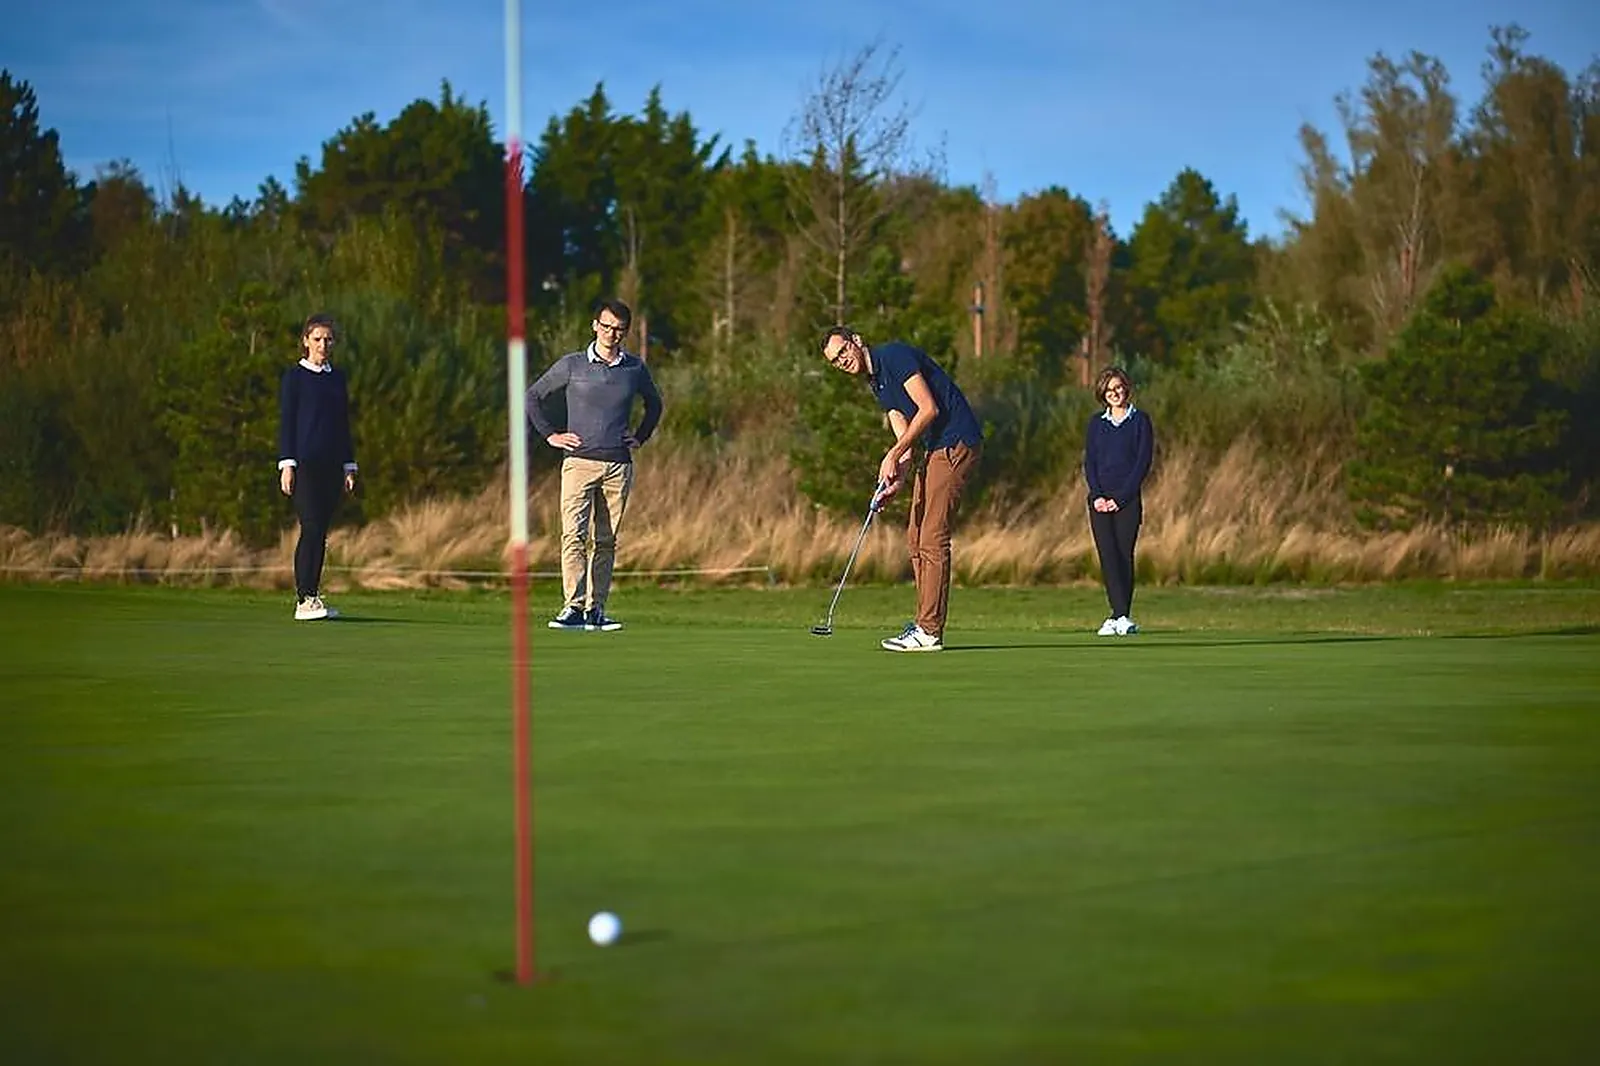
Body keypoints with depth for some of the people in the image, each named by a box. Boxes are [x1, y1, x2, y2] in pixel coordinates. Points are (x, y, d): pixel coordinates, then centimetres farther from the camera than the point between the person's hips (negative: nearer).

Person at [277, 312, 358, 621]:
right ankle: (304, 600, -14)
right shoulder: (294, 377, 0)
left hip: (331, 465, 5)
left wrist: (349, 466, 13)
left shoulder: (337, 378, 15)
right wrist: (287, 465, -11)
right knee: (311, 528, -13)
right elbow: (286, 422, -3)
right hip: (305, 464, -5)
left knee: (321, 531, 4)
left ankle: (312, 596, 7)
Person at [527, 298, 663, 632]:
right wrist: (550, 435, 4)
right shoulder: (572, 365, 2)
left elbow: (654, 404, 28)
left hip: (619, 466, 3)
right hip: (580, 462, -3)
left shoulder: (635, 369, 9)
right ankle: (573, 607, -20)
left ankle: (595, 610, 8)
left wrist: (640, 438, 15)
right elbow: (533, 396, 11)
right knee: (574, 535, -14)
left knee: (606, 541, 4)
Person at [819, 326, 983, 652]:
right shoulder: (876, 384, 18)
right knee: (916, 538, 10)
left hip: (955, 443, -10)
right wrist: (898, 472, -7)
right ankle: (924, 622, 14)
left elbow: (929, 409, -18)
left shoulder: (895, 356, -11)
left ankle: (929, 632, -10)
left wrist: (893, 455, -16)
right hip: (934, 450, 10)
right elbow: (905, 434, 12)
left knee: (933, 538, -11)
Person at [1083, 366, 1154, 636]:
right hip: (1099, 500, 3)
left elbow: (1143, 462, -4)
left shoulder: (1140, 421, 2)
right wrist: (1097, 495, -6)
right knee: (1108, 557, -8)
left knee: (1123, 557, -5)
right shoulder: (1096, 423, 14)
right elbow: (1089, 462, 10)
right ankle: (1121, 616, -13)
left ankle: (1120, 617, -3)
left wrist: (1120, 497, -11)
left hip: (1127, 500, -3)